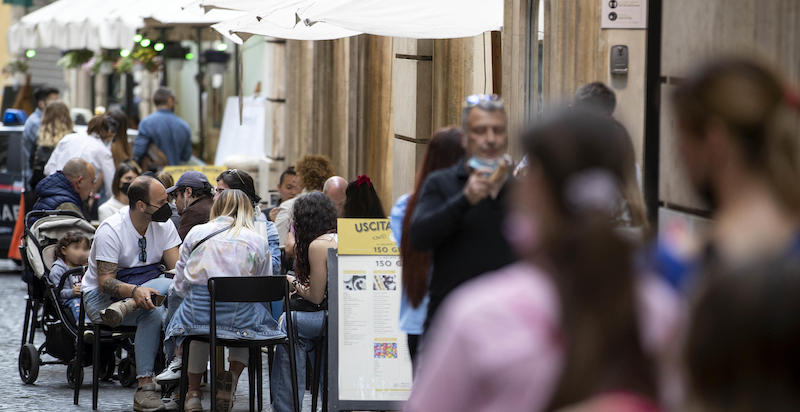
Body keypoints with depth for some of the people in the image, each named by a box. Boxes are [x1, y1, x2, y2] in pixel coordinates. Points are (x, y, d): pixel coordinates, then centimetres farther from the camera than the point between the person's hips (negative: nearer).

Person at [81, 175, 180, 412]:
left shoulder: (163, 225, 1)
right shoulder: (111, 230, -17)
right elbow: (105, 281, -22)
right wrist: (134, 291, -41)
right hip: (101, 298, -6)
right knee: (153, 313, -35)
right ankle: (145, 388, -36)